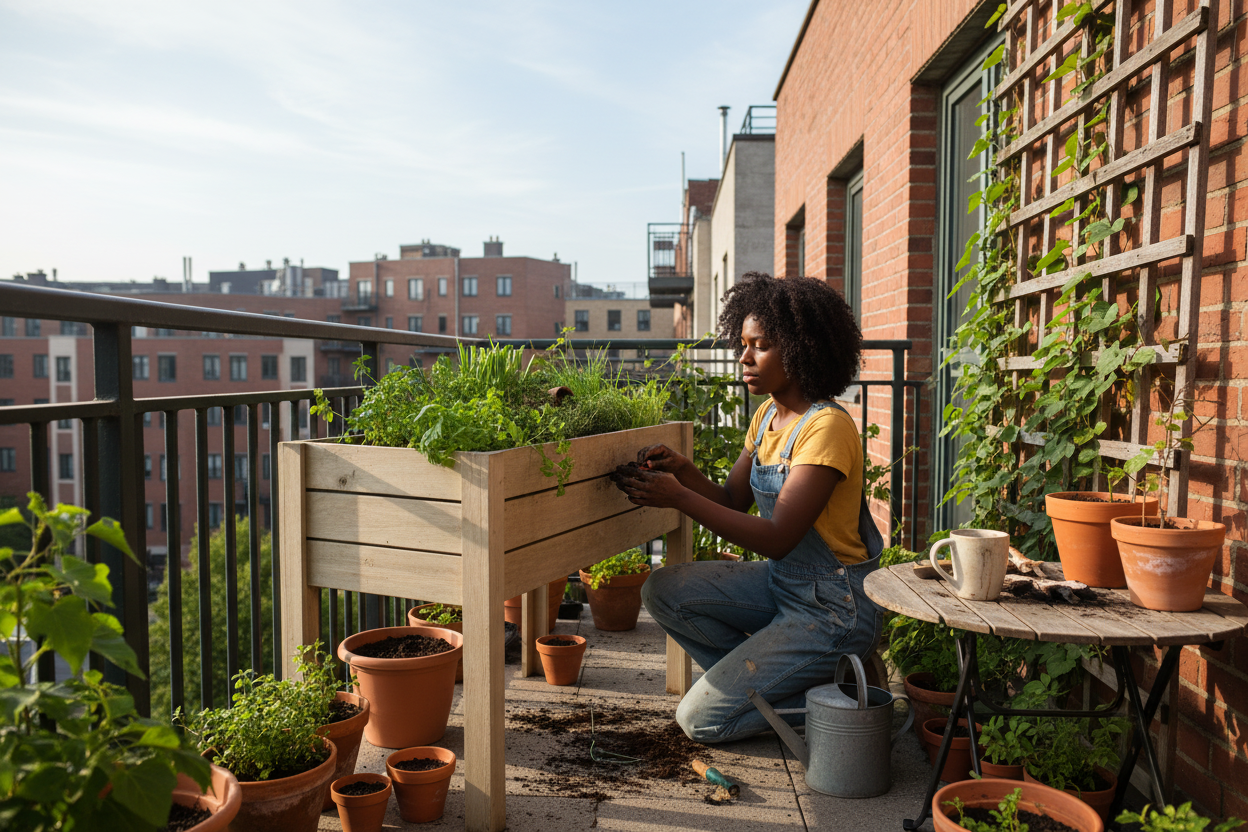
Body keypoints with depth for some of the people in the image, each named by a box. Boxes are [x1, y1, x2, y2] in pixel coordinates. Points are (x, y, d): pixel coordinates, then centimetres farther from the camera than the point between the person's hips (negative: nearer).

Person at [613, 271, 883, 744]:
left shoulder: (827, 427, -22)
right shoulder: (768, 413, 5)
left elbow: (777, 538, -27)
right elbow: (732, 501, 4)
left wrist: (680, 498, -30)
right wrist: (682, 470, -15)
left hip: (831, 609, -8)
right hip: (779, 582, 9)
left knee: (700, 718, -9)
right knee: (663, 590, -3)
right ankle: (767, 679, 7)